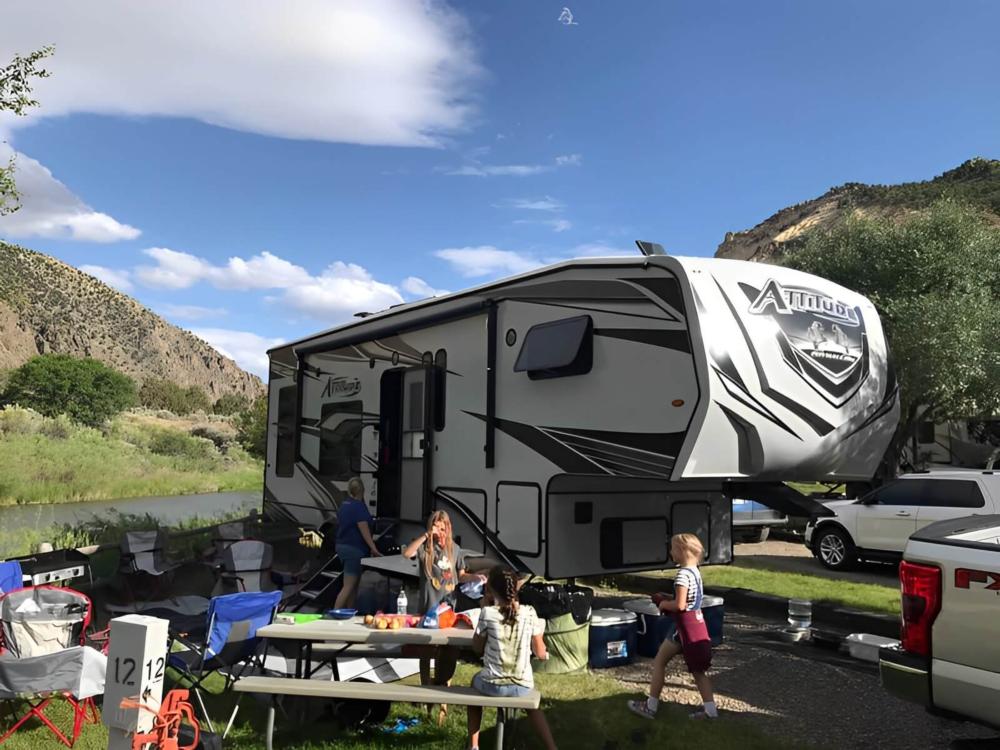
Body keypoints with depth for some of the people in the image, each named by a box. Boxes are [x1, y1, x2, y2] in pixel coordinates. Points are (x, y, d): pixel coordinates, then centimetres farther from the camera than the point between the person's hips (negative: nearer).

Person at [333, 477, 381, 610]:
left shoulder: (344, 504, 10)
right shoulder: (359, 506, -17)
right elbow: (364, 530, -20)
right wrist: (373, 549, -19)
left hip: (342, 546, 9)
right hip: (354, 549, -9)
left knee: (354, 583, 17)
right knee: (348, 586, -8)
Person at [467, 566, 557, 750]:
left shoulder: (488, 613, -12)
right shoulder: (529, 613, -5)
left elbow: (477, 648, 3)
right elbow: (540, 653, 1)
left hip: (493, 685, -2)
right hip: (522, 686, 2)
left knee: (476, 680, 34)